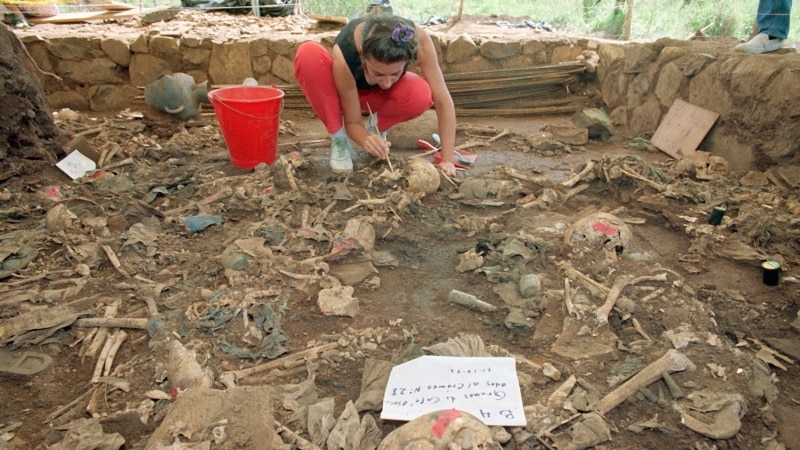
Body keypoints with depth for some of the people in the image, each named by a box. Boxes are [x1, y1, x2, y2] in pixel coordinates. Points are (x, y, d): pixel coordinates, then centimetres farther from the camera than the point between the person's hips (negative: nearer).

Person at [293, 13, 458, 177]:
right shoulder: (344, 54, -39)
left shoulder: (417, 40, -37)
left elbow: (443, 100, -31)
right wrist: (367, 140, -49)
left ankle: (377, 127, -1)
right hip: (348, 89, -1)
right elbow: (353, 121, -28)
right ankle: (339, 139, -14)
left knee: (421, 94, -34)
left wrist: (448, 160, -36)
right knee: (308, 54, -34)